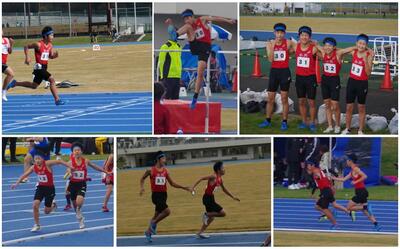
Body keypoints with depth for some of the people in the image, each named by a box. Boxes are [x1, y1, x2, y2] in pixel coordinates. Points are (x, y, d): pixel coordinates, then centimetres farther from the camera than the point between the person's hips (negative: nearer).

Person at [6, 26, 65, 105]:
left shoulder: (50, 45, 6)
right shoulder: (38, 45, -15)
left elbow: (50, 56, 13)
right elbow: (26, 47, -6)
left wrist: (55, 55, -9)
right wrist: (27, 57, -15)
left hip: (44, 68, 9)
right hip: (39, 67, -9)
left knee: (34, 85, 19)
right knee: (52, 80, -19)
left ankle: (15, 84, 32)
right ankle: (57, 100, -17)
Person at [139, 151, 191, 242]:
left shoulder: (165, 171, 6)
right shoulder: (151, 170, -6)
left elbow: (172, 183, 12)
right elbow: (142, 179, 10)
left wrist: (183, 187, 5)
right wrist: (142, 188, -6)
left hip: (163, 194, 5)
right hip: (156, 195, -5)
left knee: (157, 214, 12)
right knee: (167, 211, -21)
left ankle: (148, 232, 29)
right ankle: (154, 223, 0)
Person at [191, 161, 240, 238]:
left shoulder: (220, 179, 11)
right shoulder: (214, 177, -17)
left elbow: (224, 189, 26)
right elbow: (201, 179, -22)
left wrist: (233, 197, 30)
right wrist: (193, 187, -30)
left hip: (211, 198, 9)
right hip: (207, 198, -9)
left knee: (211, 217, 19)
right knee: (222, 213, -12)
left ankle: (200, 233, 24)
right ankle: (206, 215, 1)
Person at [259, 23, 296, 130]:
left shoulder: (288, 43, -3)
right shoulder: (270, 43, 1)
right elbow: (270, 59, -10)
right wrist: (273, 45, -18)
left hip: (285, 71, -2)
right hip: (274, 71, 2)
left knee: (284, 99, 1)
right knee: (270, 98, 8)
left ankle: (284, 122, 7)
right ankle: (267, 120, 18)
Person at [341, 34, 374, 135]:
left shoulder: (368, 56, -13)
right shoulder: (353, 52, -2)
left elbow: (368, 73, -20)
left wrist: (366, 60, -28)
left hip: (362, 83, -3)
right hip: (352, 81, 3)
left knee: (361, 107, 8)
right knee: (349, 107, 10)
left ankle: (360, 130, 17)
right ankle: (347, 128, 23)